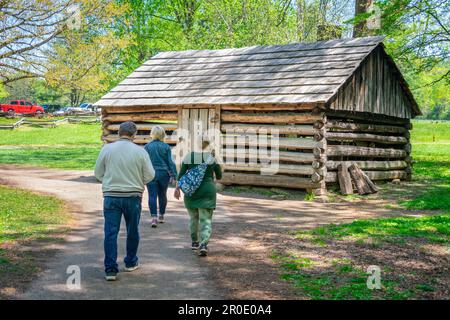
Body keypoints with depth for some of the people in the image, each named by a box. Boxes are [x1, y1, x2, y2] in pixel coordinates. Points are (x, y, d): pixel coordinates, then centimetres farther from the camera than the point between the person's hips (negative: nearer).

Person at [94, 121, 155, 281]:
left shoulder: (107, 149, -2)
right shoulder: (140, 151, -6)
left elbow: (98, 173, 4)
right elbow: (150, 175, -2)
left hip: (111, 196, 0)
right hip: (133, 196, 0)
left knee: (110, 232, 2)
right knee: (132, 231, 16)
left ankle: (110, 269, -1)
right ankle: (131, 262, 30)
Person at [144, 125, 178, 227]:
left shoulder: (147, 146, -2)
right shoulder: (166, 146, -1)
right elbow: (170, 161, -1)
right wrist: (174, 175, 2)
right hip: (163, 174, 1)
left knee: (152, 196, -2)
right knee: (162, 195, 16)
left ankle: (154, 218, -15)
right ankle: (161, 216, 27)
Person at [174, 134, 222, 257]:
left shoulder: (189, 156, -2)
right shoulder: (213, 157, -4)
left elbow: (181, 174, -1)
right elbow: (219, 176, 4)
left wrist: (177, 188, 7)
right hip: (207, 191, -2)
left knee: (193, 217, 20)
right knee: (206, 219, -1)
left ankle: (194, 242, 29)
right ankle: (204, 244, -18)